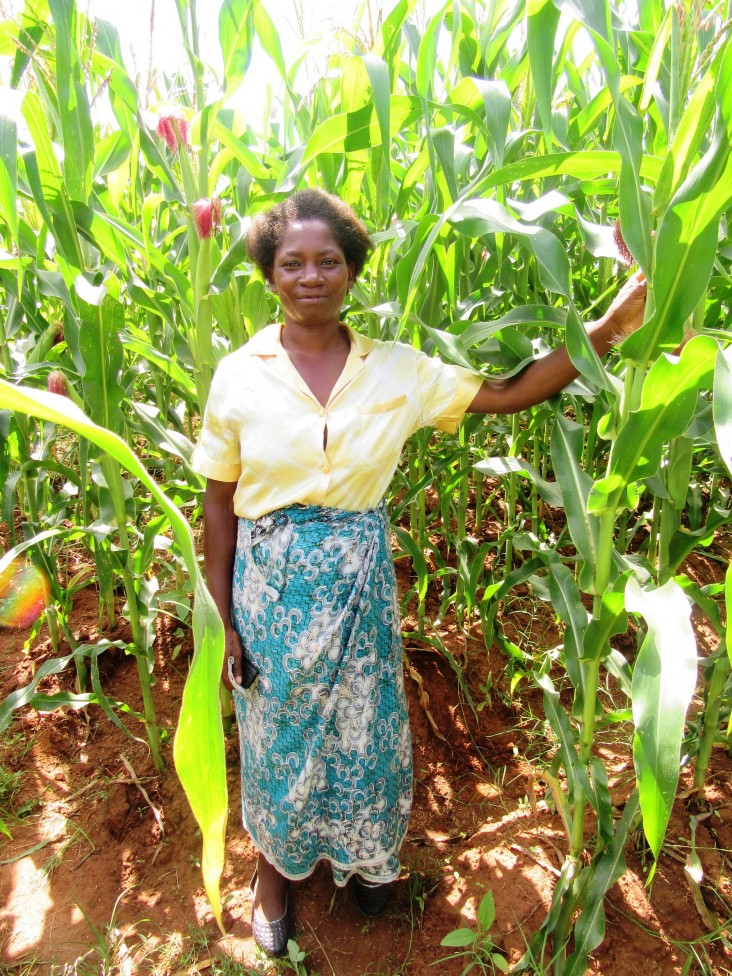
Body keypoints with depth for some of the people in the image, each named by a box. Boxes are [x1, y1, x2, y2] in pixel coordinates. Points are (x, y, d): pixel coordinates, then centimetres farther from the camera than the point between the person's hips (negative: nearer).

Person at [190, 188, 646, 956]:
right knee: (276, 734, 18)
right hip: (270, 585, -1)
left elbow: (509, 393, -5)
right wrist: (221, 619, -3)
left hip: (359, 583, 1)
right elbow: (219, 507, -4)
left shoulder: (396, 370, -5)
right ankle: (274, 867, 49)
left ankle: (364, 856, 52)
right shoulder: (237, 375, -8)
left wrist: (607, 327, -11)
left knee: (364, 728, 19)